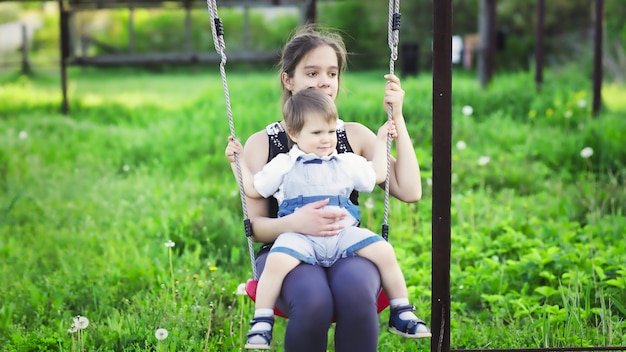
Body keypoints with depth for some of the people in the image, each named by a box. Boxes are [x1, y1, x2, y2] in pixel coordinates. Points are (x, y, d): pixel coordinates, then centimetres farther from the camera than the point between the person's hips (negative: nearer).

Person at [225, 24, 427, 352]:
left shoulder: (355, 135, 12)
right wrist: (293, 223, -21)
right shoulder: (261, 144, 6)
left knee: (356, 291, -37)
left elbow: (410, 192, 0)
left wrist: (397, 117, 0)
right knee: (313, 300, -38)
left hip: (348, 250, 2)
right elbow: (254, 225, 1)